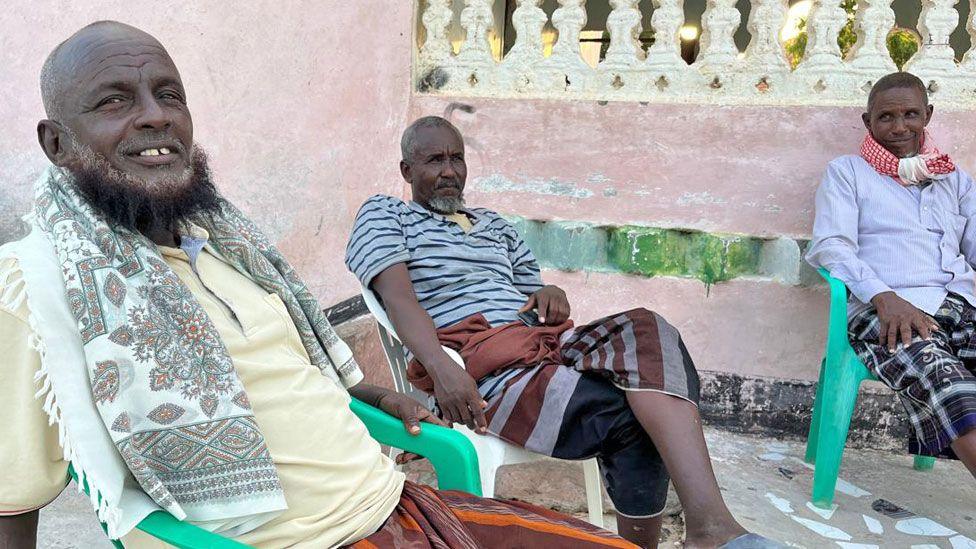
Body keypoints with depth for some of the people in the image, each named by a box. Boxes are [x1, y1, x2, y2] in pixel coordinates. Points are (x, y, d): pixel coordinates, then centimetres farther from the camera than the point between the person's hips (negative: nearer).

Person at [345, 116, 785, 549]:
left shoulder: (494, 225, 30)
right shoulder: (384, 214, 12)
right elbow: (397, 295, -7)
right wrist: (443, 367, -25)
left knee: (646, 332, -26)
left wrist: (551, 295, 3)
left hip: (540, 342, 6)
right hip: (475, 368, -5)